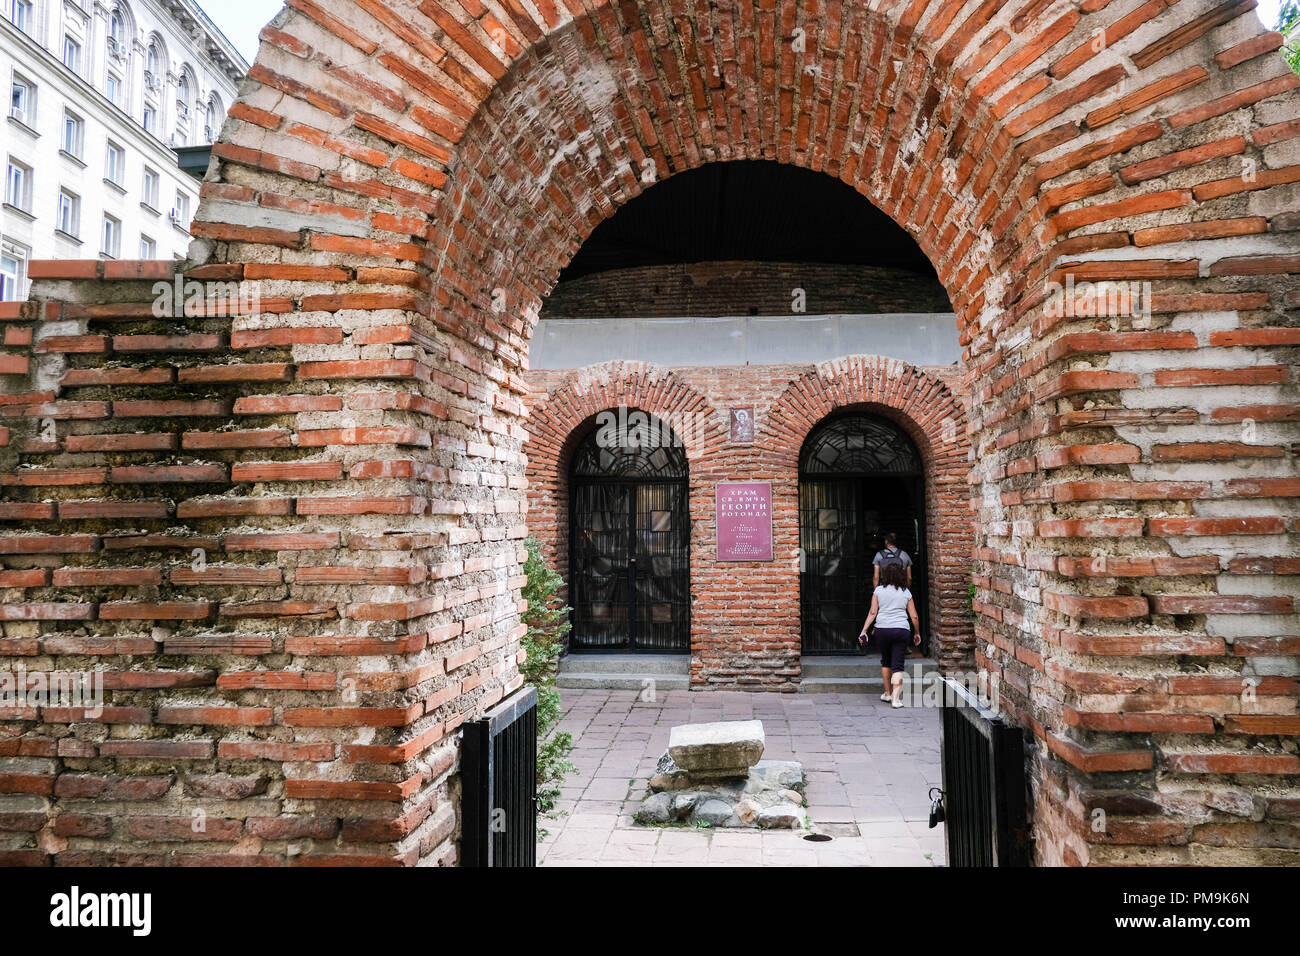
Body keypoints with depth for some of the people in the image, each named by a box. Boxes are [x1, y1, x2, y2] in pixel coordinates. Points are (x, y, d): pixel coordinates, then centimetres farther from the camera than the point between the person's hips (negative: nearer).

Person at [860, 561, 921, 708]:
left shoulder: (878, 590, 4)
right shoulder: (906, 592, 7)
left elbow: (872, 613, -2)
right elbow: (914, 616, 7)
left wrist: (864, 631, 0)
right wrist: (917, 633, 20)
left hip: (882, 630, 0)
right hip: (902, 630, 0)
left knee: (886, 661, 19)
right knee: (898, 665, 1)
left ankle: (887, 693, 28)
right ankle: (896, 699, -7)